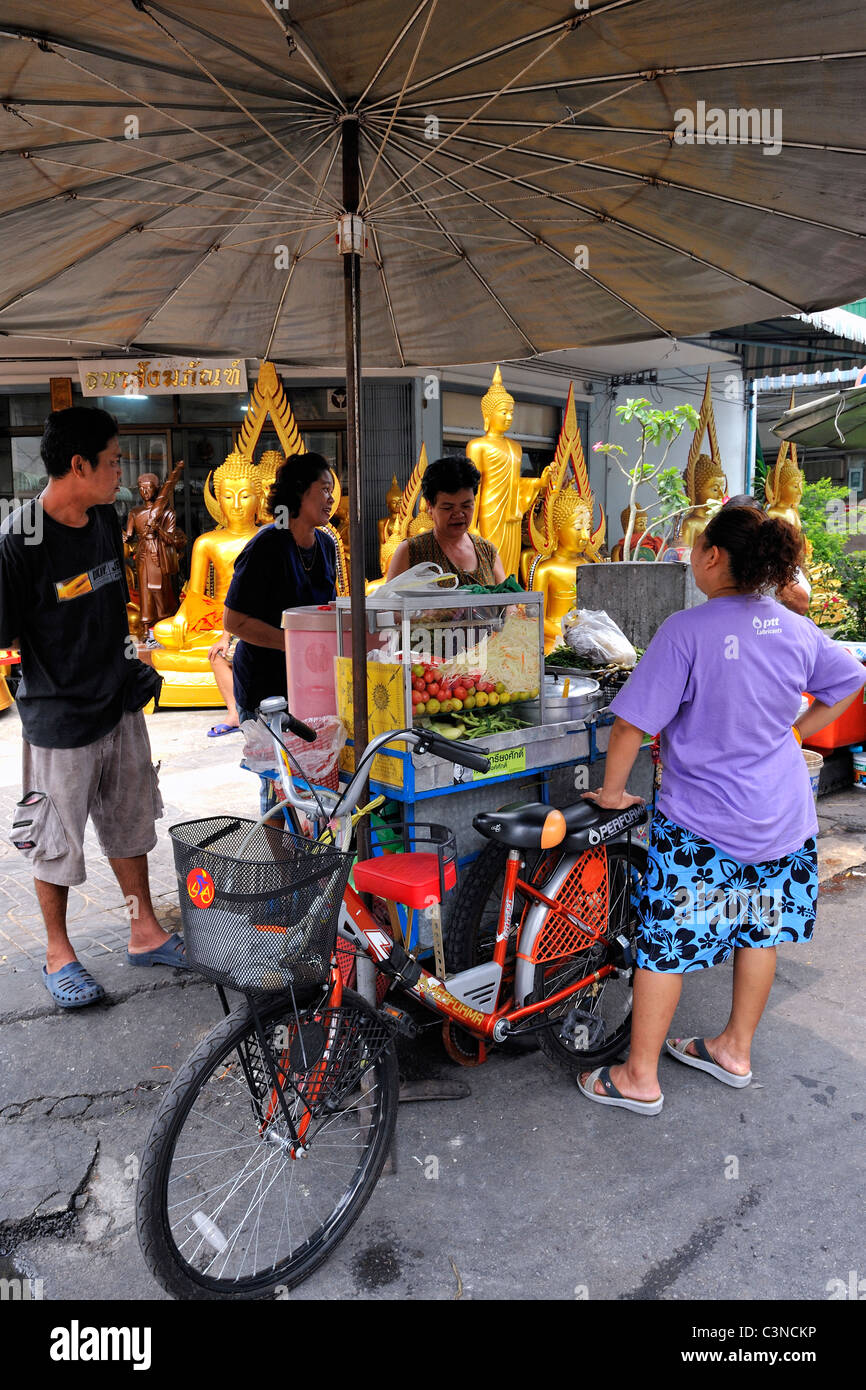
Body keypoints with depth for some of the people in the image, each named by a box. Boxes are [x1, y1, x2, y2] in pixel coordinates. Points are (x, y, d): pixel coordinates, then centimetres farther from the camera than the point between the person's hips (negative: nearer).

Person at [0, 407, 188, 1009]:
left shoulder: (106, 519, 3)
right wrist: (60, 659, -7)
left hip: (120, 705, 7)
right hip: (60, 719, -7)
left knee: (130, 824, 18)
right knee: (57, 842, 9)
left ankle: (146, 933, 35)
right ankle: (59, 954, 29)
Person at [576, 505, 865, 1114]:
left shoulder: (688, 630, -20)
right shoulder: (796, 628, 0)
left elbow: (633, 721, -20)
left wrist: (612, 790, -6)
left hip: (702, 820, -6)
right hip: (784, 813, 7)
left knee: (665, 940, 5)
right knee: (760, 929, 20)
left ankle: (640, 1077, 17)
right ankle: (735, 1049, 37)